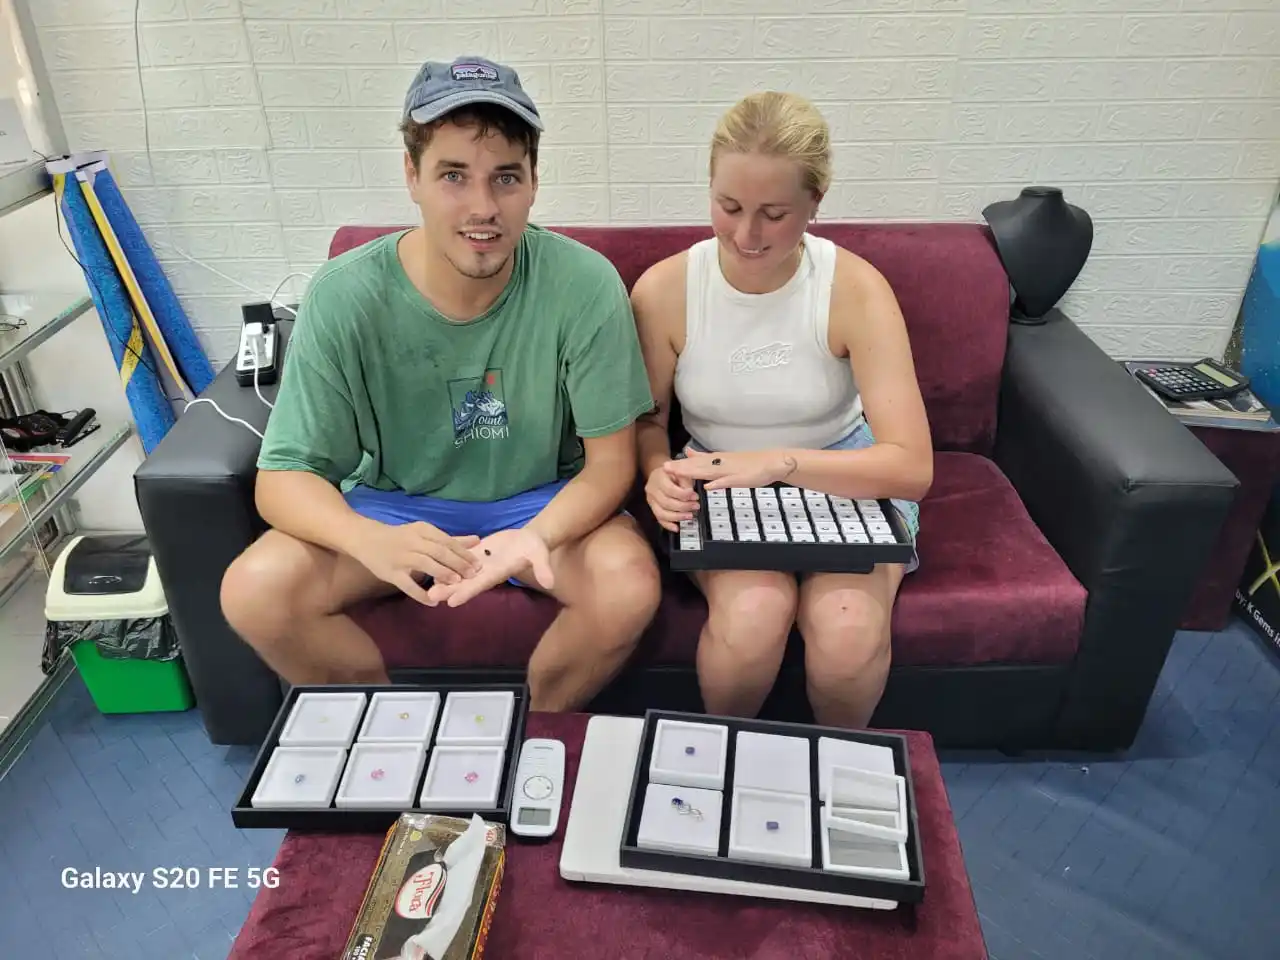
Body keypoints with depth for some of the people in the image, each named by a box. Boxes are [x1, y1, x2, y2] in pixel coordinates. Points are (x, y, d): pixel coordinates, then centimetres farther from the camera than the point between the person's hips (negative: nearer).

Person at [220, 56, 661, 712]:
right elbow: (282, 477, -15)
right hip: (396, 503, 1)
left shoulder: (584, 285, -21)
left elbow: (610, 460, -14)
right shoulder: (344, 297, -19)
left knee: (629, 586, -28)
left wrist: (539, 535, -36)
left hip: (544, 500, 0)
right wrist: (370, 540, -38)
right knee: (253, 592, -21)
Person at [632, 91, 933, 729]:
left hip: (845, 481, 0)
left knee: (848, 625, -29)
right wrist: (659, 473, -19)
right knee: (751, 611, -31)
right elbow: (648, 419, 4)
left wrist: (778, 462, -30)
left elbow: (912, 467, -19)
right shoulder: (663, 290, -11)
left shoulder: (856, 290, -15)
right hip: (720, 486, 1)